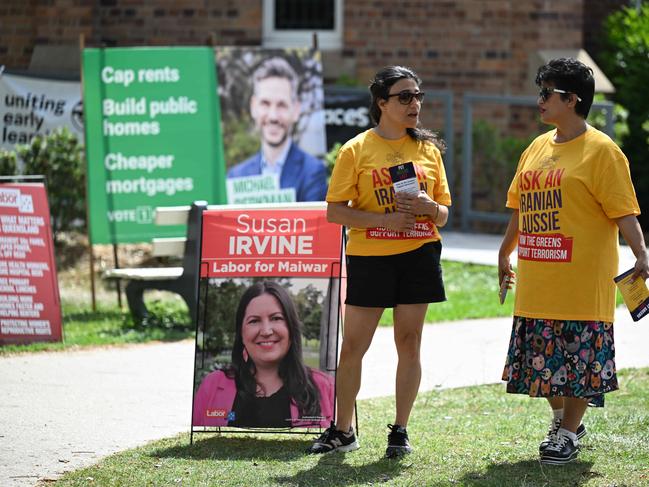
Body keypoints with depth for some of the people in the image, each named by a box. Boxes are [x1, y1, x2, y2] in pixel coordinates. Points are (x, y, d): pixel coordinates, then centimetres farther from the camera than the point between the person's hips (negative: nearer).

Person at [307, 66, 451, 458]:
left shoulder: (428, 150, 8)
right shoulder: (356, 150, -2)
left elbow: (443, 215, 11)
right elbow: (335, 211, -6)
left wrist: (428, 207, -12)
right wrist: (383, 219, -18)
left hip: (419, 254, 2)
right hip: (370, 257, -2)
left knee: (409, 344, 3)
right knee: (353, 346, 1)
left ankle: (400, 430, 13)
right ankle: (342, 430, 14)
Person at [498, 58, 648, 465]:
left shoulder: (600, 150, -9)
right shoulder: (538, 148, 13)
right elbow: (521, 208, 23)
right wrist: (505, 254, 26)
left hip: (583, 281, -7)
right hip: (538, 281, 7)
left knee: (581, 356, -1)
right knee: (544, 357, 12)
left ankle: (568, 434, 10)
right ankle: (563, 422, 30)